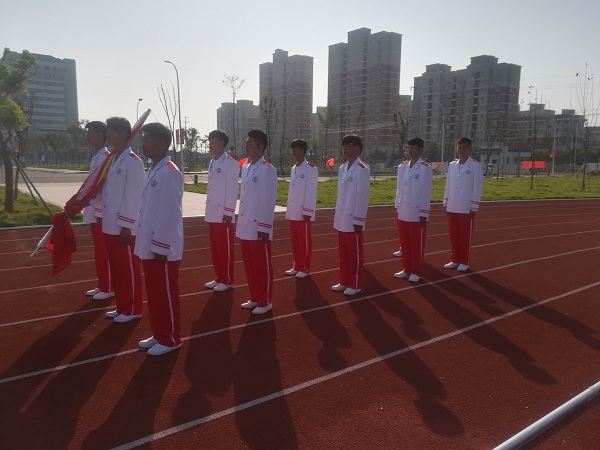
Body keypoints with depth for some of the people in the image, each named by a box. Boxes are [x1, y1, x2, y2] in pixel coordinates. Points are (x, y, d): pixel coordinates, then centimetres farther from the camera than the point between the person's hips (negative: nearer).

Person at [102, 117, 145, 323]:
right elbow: (108, 191, 16)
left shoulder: (133, 162, -14)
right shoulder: (113, 160, 13)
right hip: (110, 225, 9)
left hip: (124, 227, -8)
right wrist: (106, 220, 15)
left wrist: (126, 226, -17)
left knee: (129, 269, 3)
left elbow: (134, 196, -17)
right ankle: (122, 306, 29)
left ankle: (133, 309, 16)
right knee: (116, 268, 16)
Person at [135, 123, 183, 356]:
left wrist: (161, 248, -18)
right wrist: (150, 245, 15)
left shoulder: (169, 172, -17)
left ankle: (170, 339, 18)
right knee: (154, 293, 17)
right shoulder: (153, 170, 12)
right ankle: (158, 334, 31)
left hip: (163, 248, -9)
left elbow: (169, 213, -20)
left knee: (166, 294, 4)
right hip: (149, 245, 9)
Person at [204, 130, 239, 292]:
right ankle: (219, 277, 23)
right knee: (215, 248, 13)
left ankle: (227, 280, 12)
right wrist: (208, 210, 14)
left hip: (223, 214, -8)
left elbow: (232, 190, -13)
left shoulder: (230, 163, -10)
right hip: (212, 213, 8)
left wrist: (228, 213, -16)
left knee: (225, 248, 1)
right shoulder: (212, 163, 14)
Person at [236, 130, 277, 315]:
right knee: (249, 265, 16)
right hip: (245, 227, 8)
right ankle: (254, 298, 29)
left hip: (258, 228, -8)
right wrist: (240, 223, 15)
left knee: (262, 266, 4)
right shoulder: (245, 168, 11)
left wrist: (264, 228, -16)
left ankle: (265, 302, 17)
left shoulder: (268, 170, -12)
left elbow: (268, 201, -15)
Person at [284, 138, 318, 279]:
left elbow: (311, 192, -13)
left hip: (303, 212, -7)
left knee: (304, 241, 2)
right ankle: (297, 266, 23)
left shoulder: (310, 168, -9)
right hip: (293, 212, 7)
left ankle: (304, 268, 11)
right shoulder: (294, 168, 14)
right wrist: (289, 209, 14)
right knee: (295, 241, 13)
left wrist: (307, 212, -15)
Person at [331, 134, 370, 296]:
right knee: (343, 252, 15)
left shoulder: (362, 169, -12)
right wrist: (337, 215, 14)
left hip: (353, 219, -7)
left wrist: (359, 220, -14)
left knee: (355, 253, 5)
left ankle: (355, 285, 16)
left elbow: (362, 196, -14)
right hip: (342, 219, 7)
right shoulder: (342, 168, 11)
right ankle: (344, 281, 27)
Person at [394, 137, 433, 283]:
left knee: (417, 244, 5)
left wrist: (423, 214, -11)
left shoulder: (425, 168, -9)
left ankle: (416, 272, 17)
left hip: (417, 213, -6)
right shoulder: (402, 167, 8)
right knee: (405, 243, 13)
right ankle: (407, 269, 26)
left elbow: (426, 192, -10)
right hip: (403, 212, 6)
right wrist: (398, 208, 12)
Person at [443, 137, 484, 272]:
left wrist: (474, 207, -9)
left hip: (466, 207, -4)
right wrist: (446, 203, 10)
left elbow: (478, 187, -7)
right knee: (453, 235, 10)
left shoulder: (476, 166, -5)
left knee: (465, 236, 4)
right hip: (452, 207, 4)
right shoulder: (452, 165, 9)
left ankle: (464, 262, 14)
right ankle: (454, 260, 22)